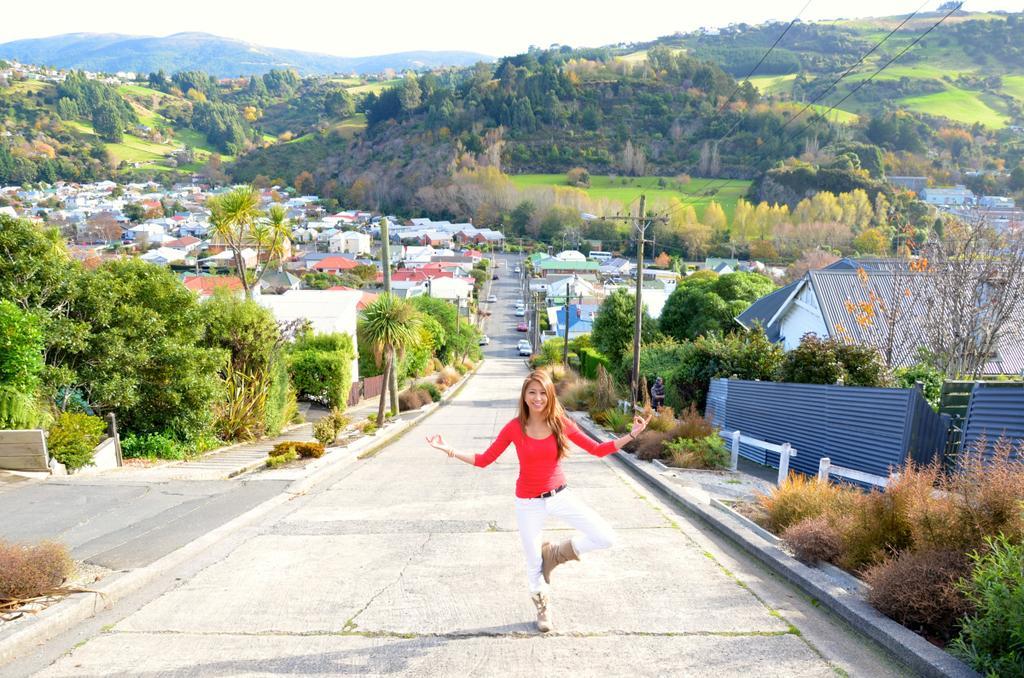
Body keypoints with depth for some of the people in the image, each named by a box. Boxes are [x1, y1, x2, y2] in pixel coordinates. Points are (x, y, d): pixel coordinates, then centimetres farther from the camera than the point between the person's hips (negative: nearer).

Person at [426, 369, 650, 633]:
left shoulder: (561, 423, -8)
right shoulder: (514, 428, -12)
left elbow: (597, 450, -2)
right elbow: (484, 460, -4)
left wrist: (631, 434, -9)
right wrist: (449, 450, -14)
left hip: (560, 496, 2)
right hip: (528, 503, -2)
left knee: (606, 538, -11)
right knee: (534, 563, 10)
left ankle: (556, 553, 15)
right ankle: (543, 609, 41)